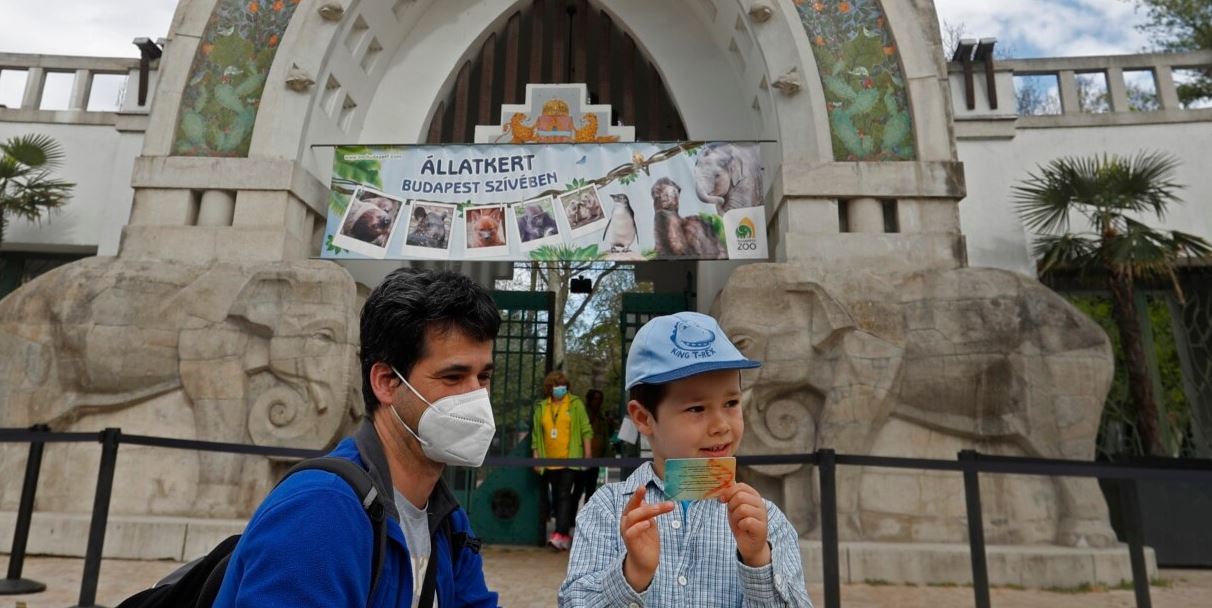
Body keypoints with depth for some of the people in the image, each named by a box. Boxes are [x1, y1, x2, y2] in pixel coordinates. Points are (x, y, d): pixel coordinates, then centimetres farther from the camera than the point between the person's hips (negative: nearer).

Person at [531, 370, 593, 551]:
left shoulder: (575, 403, -1)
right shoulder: (541, 407, 7)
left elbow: (585, 429, -2)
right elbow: (536, 434, 9)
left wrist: (588, 452, -6)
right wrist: (536, 456, 6)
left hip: (570, 459, -4)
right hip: (549, 461, 4)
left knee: (564, 495, -10)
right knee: (556, 497, 11)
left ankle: (561, 534, -11)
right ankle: (566, 533, 23)